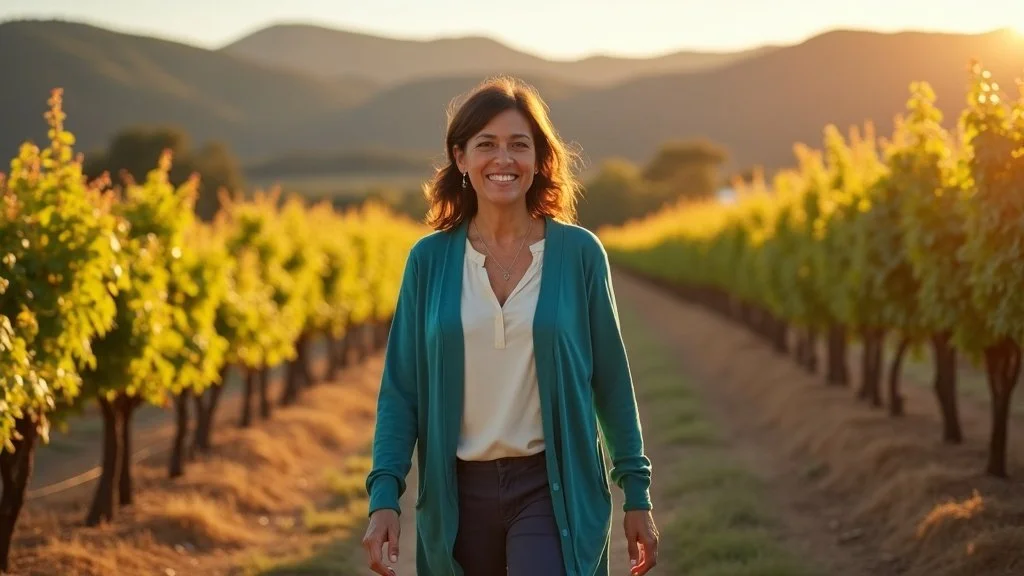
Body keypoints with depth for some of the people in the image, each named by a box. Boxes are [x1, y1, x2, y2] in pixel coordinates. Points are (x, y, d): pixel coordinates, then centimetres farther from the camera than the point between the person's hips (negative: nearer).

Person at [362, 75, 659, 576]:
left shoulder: (579, 253, -2)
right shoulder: (429, 260, 1)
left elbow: (611, 380, 3)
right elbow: (400, 389, 2)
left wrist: (637, 493, 3)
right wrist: (384, 496, -9)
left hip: (553, 490, -2)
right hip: (459, 493, 3)